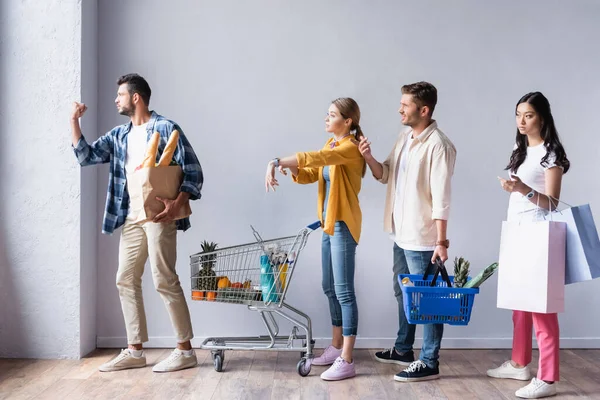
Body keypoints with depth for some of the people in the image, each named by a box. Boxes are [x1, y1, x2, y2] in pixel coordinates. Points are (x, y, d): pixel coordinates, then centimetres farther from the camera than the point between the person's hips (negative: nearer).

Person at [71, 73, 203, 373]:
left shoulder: (166, 128, -6)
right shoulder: (118, 135, 16)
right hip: (130, 217, 8)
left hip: (158, 215, -8)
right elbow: (86, 156, 15)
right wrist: (74, 121, 6)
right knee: (126, 280, 7)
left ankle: (185, 350, 1)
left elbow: (193, 171, -10)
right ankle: (134, 351, 16)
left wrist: (177, 204, -23)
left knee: (164, 281, -8)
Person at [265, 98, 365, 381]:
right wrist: (291, 168, -9)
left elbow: (314, 158, -27)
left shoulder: (351, 148, -14)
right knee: (330, 288, 15)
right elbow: (309, 174, 12)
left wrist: (277, 162, -27)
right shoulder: (331, 145, 15)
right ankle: (336, 347, 26)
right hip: (329, 224, 9)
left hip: (343, 224, -9)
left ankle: (346, 361, -4)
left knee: (344, 291, -8)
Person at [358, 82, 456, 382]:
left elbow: (441, 198, -21)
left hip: (422, 238, -9)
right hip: (401, 233, 9)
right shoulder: (405, 138, 10)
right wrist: (369, 158, -4)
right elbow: (385, 175, 15)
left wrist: (441, 241, -22)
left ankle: (429, 362, 11)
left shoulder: (438, 145, -17)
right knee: (403, 293, 20)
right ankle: (403, 350, 35)